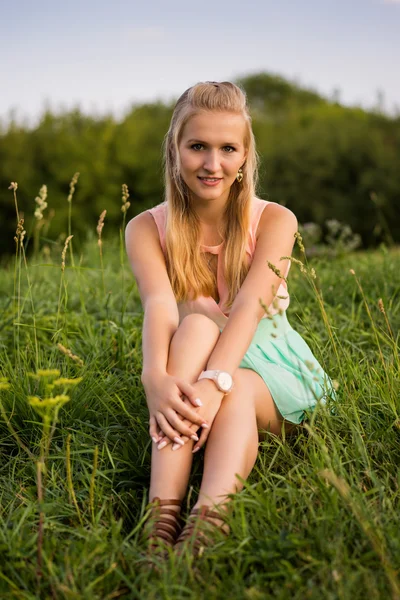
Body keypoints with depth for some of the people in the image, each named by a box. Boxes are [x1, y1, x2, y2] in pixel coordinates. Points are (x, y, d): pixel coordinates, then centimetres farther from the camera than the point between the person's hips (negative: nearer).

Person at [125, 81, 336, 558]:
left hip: (265, 370, 0)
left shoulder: (275, 220, -6)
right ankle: (162, 519, -48)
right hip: (189, 367, 0)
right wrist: (156, 378, -45)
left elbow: (250, 305, -24)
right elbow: (159, 304, -24)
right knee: (196, 322, -34)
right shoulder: (147, 228, -4)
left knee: (235, 392, -37)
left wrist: (214, 381, -42)